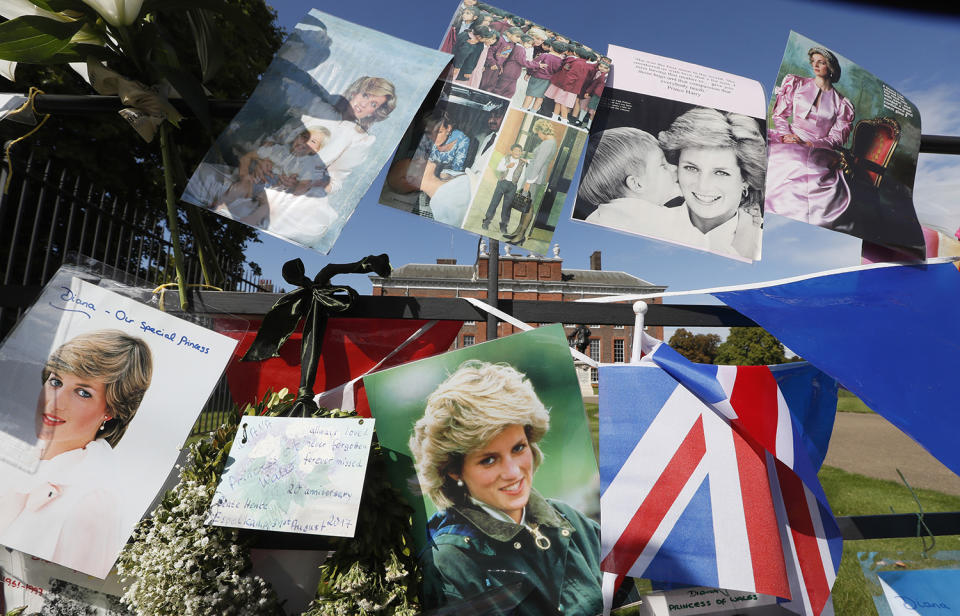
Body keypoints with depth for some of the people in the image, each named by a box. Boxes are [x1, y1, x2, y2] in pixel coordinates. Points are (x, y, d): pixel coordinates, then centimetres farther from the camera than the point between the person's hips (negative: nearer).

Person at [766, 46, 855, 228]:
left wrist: (814, 144, -11)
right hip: (790, 142, 0)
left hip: (820, 150, 0)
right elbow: (779, 114, 13)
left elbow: (837, 136, 9)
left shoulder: (841, 102, 16)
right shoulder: (796, 84, 17)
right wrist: (786, 134, -7)